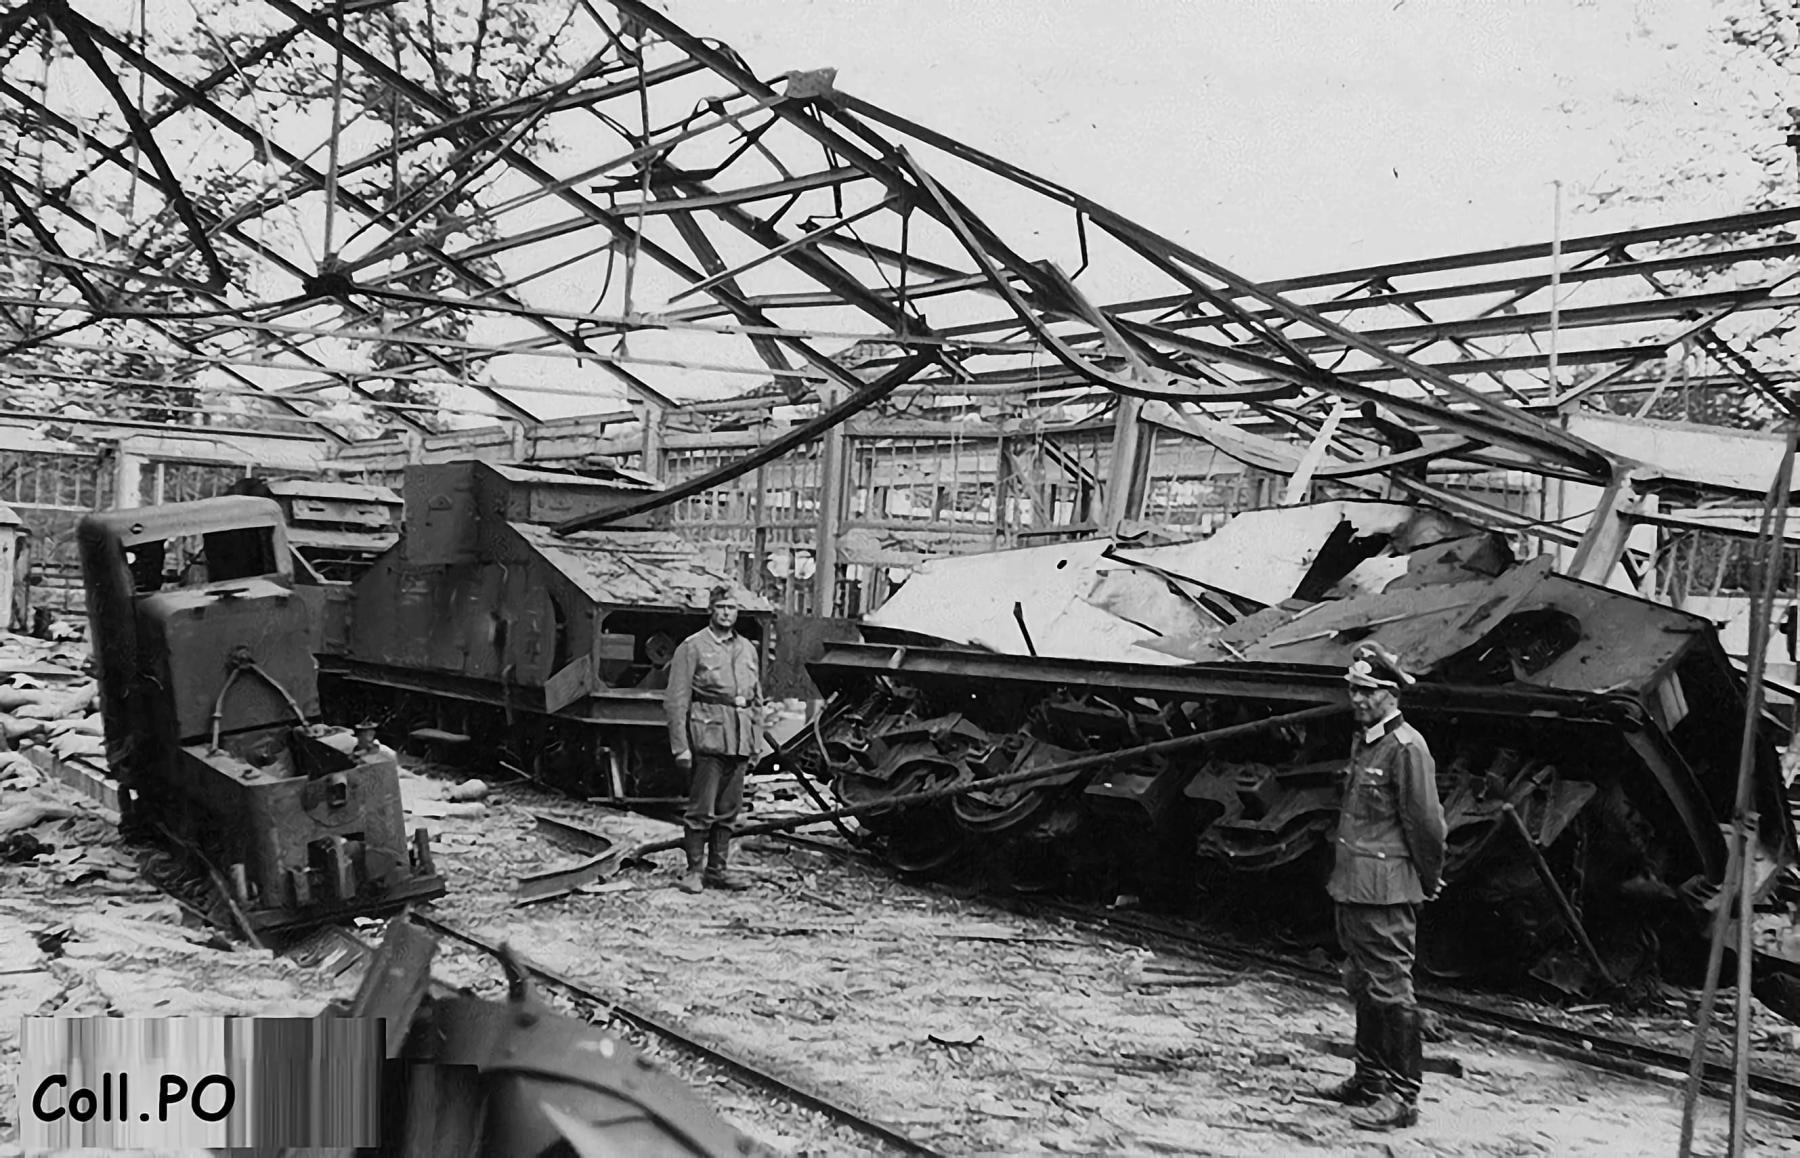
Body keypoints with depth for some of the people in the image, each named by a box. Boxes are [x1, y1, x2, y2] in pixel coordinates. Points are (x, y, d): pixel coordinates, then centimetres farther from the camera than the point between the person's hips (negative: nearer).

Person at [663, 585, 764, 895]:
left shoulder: (747, 648, 17)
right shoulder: (692, 647, -1)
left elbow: (757, 698, 22)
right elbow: (676, 700, -5)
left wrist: (756, 740, 15)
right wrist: (680, 747, -11)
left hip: (740, 739, 6)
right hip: (707, 735, -6)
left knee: (728, 810, 9)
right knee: (701, 809, -5)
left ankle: (718, 868, 17)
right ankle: (693, 870, 4)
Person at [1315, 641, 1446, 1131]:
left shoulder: (1406, 747, -15)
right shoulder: (1362, 741, 13)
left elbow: (1426, 823, -14)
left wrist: (1429, 882, -4)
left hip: (1385, 889, -9)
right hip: (1352, 885, 9)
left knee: (1390, 989, -5)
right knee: (1363, 985, 17)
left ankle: (1402, 1096, 2)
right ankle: (1370, 1079, 29)